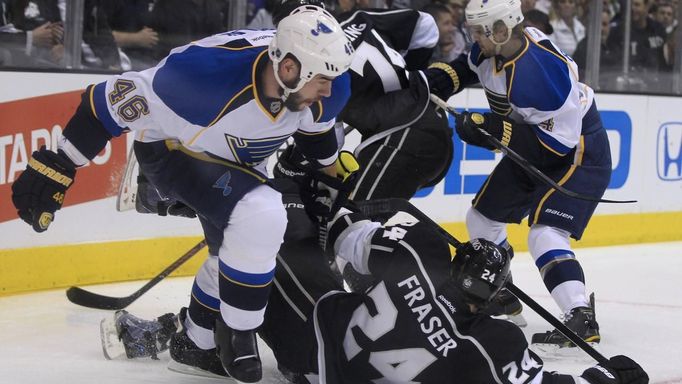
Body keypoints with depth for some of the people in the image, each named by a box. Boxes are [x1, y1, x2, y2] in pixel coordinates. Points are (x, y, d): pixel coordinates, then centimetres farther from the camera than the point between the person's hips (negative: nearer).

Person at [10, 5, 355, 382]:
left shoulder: (327, 89, -23)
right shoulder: (206, 72, -42)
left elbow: (316, 126, 4)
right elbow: (112, 101, -33)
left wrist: (332, 175, 17)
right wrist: (54, 167, -28)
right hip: (171, 149, -7)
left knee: (241, 247, 21)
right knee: (262, 217, -28)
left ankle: (195, 340, 45)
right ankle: (237, 334, -8)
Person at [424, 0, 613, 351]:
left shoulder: (538, 72, -36)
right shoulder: (492, 48, -10)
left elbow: (558, 141, -34)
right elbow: (469, 66, 15)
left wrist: (491, 130, -34)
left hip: (579, 154, -10)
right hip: (531, 153, 10)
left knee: (544, 234, -26)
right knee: (482, 217, 15)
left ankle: (582, 320, -29)